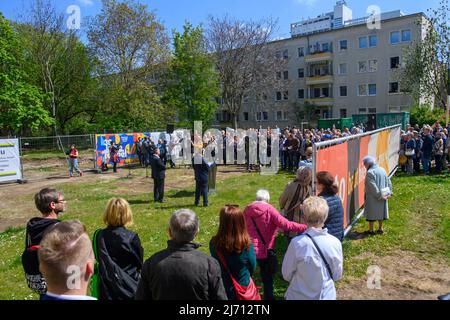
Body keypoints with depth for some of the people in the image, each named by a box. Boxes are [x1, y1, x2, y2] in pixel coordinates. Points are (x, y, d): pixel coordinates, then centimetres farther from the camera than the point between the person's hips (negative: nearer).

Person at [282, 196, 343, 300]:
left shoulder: (297, 243, -24)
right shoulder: (335, 243, -17)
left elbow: (286, 274, -10)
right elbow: (337, 275, -2)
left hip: (299, 296, -2)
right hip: (326, 295, 2)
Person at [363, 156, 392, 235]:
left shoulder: (370, 173, -19)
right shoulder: (382, 170, 6)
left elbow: (373, 187, -22)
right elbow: (389, 182, 7)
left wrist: (379, 195, -17)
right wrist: (389, 193, 6)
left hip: (372, 198, -7)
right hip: (383, 195, 7)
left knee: (371, 213, 4)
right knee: (380, 211, 17)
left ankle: (371, 230, 10)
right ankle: (380, 229, 25)